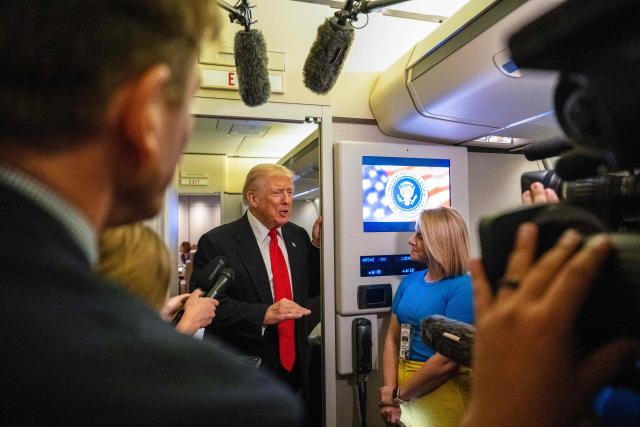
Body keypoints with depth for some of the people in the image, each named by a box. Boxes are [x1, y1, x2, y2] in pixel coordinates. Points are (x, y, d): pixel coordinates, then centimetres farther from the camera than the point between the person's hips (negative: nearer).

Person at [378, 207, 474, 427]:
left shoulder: (462, 287, -17)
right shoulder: (410, 281, 2)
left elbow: (449, 359, -21)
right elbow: (392, 338, 3)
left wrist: (400, 393, -13)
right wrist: (390, 389, -8)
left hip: (441, 393, -5)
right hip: (402, 387, 6)